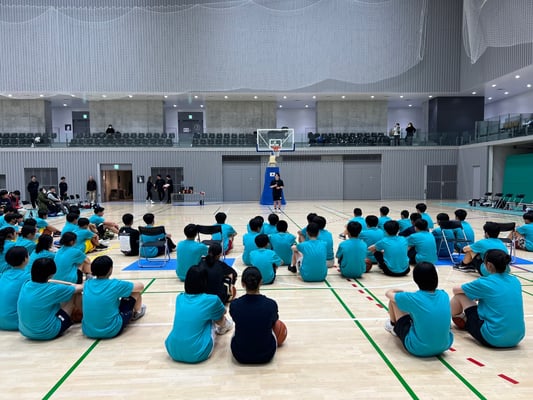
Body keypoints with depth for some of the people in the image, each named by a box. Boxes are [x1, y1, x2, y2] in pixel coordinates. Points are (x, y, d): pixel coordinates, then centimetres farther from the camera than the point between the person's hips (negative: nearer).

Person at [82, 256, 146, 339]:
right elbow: (141, 286, 2)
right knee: (136, 292, 10)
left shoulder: (87, 284, 1)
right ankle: (136, 313, 39)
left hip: (88, 332, 6)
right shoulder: (115, 284, -14)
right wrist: (126, 287, 23)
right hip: (112, 331, -5)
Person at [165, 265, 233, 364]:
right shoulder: (212, 300, -9)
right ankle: (222, 328, 47)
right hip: (197, 354, -4)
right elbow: (223, 312, 16)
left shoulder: (180, 298, 5)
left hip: (173, 352, 5)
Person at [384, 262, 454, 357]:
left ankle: (393, 326, 37)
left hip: (417, 348, -4)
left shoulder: (412, 298, -17)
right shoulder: (444, 295, -3)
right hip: (444, 346, 5)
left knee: (393, 300, 6)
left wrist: (401, 291, 25)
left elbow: (388, 293, 2)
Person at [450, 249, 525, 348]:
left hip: (493, 339, -6)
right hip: (517, 338, 7)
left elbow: (456, 289, 5)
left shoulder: (484, 282, -12)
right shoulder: (515, 281, 5)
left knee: (460, 295, 8)